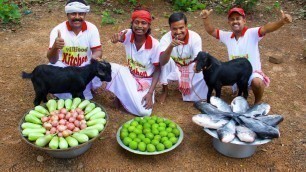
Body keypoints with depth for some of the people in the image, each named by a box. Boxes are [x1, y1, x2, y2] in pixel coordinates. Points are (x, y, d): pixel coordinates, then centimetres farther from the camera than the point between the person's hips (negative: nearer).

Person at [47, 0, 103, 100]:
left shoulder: (92, 28, -12)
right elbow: (52, 60, -22)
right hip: (63, 68, -1)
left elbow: (98, 51, -12)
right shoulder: (58, 30, -18)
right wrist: (55, 47, -46)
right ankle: (66, 98, -2)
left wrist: (95, 57, -39)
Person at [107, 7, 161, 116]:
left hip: (146, 81, -2)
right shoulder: (128, 34, -15)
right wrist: (116, 39, -62)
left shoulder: (154, 44, -21)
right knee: (119, 70, -32)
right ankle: (122, 94, -3)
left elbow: (157, 70, -14)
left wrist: (150, 93, -21)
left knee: (144, 112, -22)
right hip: (129, 76, 2)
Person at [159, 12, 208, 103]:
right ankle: (165, 90, -7)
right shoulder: (165, 38, -25)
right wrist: (171, 46, -57)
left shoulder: (195, 37, -24)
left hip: (190, 68, 0)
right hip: (174, 69, 0)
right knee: (167, 60, -33)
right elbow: (162, 62, -40)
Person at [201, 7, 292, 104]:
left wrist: (282, 22, -51)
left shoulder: (252, 33, -14)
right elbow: (211, 31, 0)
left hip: (253, 72, -6)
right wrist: (206, 18, -20)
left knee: (257, 82, -35)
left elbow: (266, 28, -31)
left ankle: (258, 103, -2)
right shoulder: (227, 36, 1)